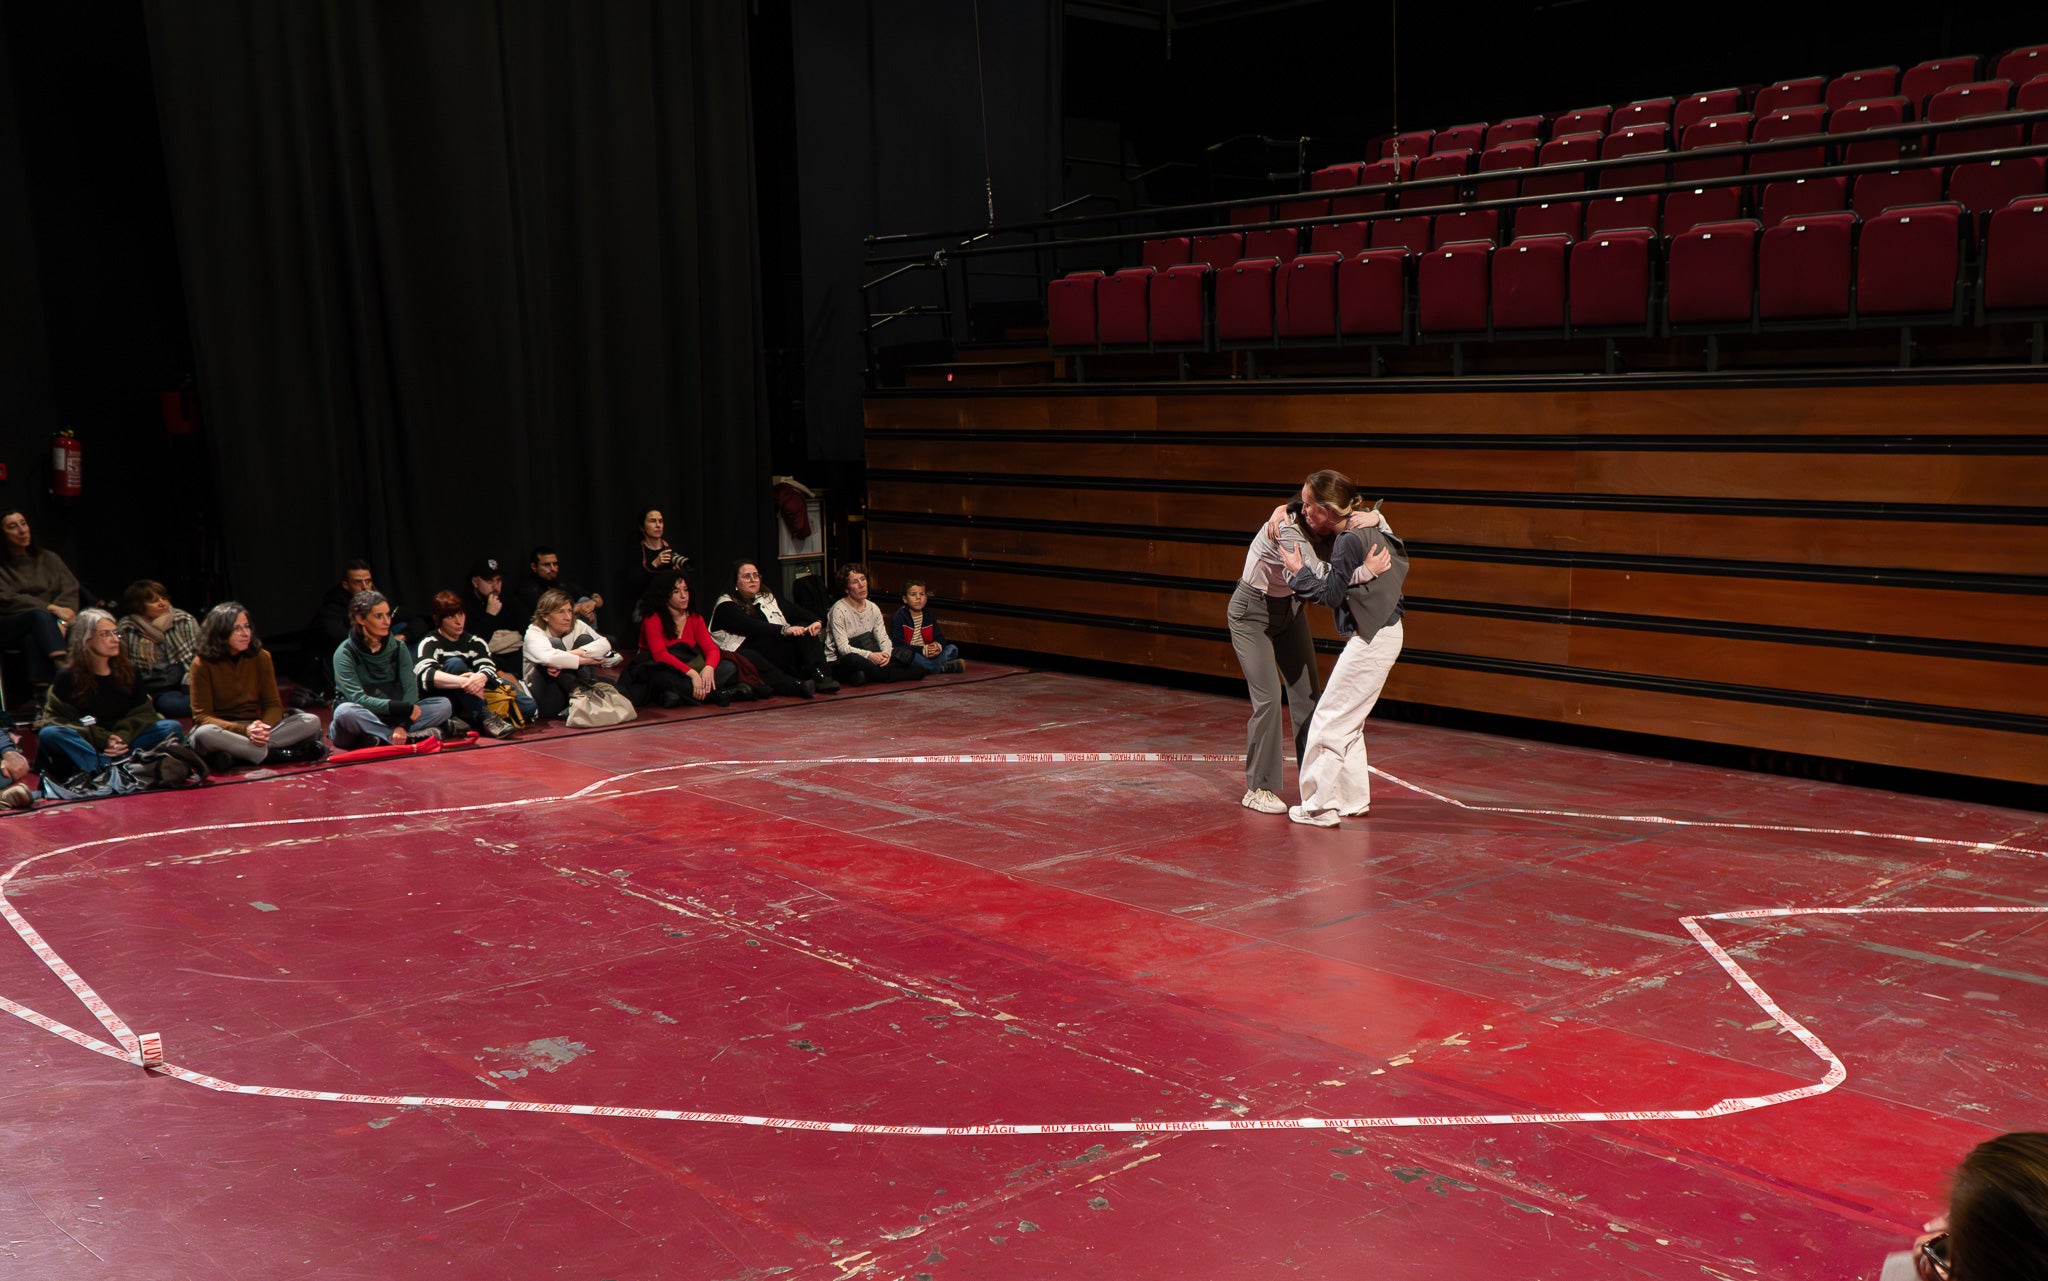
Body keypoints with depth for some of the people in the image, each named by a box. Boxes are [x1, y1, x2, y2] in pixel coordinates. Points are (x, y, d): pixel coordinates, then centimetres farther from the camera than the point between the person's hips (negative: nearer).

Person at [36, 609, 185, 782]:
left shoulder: (128, 671, 9)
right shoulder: (68, 677, -1)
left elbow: (143, 712, 4)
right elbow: (59, 720, -8)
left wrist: (124, 736, -18)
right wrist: (102, 740, -21)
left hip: (123, 738, 3)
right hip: (85, 743, -3)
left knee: (171, 727, -20)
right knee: (48, 734, -31)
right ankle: (109, 767, -45)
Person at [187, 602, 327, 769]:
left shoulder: (261, 657, 4)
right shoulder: (202, 664, -6)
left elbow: (273, 704, 3)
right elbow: (201, 716, -10)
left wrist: (263, 728, -22)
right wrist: (245, 730, -26)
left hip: (253, 727, 4)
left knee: (312, 721, -19)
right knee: (204, 734, -41)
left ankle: (233, 754, -31)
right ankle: (276, 754, -31)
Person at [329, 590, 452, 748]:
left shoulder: (398, 647, 5)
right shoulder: (345, 653, -7)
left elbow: (410, 688, -7)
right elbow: (357, 698, -19)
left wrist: (402, 724, -25)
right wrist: (402, 708, -29)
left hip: (392, 717, 4)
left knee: (444, 705, -16)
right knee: (346, 712, -38)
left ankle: (379, 737, -29)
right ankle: (413, 737, -32)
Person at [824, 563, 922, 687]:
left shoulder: (873, 608, 8)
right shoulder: (839, 610, -13)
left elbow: (883, 638, 5)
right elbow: (843, 648, -18)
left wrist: (886, 653, -19)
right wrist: (870, 655, -30)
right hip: (839, 661, -6)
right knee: (853, 659, -42)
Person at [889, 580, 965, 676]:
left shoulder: (929, 615, 13)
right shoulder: (898, 616, -6)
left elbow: (939, 637, 11)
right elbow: (898, 643, -15)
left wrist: (938, 646, -15)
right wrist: (922, 650, -22)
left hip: (927, 655, 6)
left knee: (952, 648, -6)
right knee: (899, 653, -39)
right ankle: (943, 667, -36)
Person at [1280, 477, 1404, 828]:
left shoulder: (1350, 541, -19)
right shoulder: (1372, 530, 8)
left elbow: (1331, 595, -17)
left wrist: (1299, 570, -6)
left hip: (1371, 641, -10)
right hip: (1385, 632, 10)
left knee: (1330, 720, -3)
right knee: (1349, 721, 18)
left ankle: (1320, 806, 0)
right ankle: (1354, 799, 24)